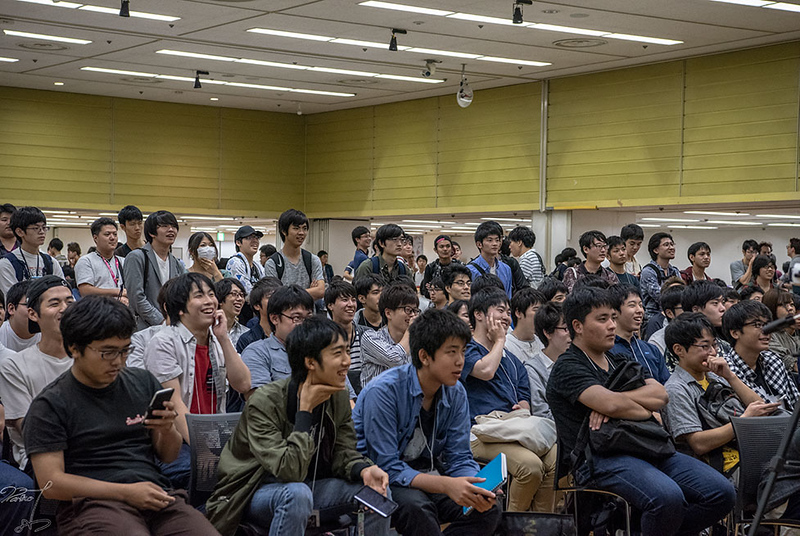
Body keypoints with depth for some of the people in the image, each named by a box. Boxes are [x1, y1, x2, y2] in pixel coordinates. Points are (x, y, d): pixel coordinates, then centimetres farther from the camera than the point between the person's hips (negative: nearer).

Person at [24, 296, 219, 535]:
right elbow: (51, 483, -6)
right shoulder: (49, 405, 3)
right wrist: (126, 492, -13)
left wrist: (168, 431, -1)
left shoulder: (143, 382, 18)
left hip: (156, 496, 5)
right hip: (92, 503, -4)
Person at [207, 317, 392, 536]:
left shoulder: (339, 398, -4)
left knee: (376, 490, -11)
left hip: (308, 485, 6)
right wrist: (306, 410, -30)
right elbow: (289, 470, -32)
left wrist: (364, 470, -24)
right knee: (297, 493, -38)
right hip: (255, 492, -6)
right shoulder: (265, 403, -26)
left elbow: (343, 452, -1)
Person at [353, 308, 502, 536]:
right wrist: (445, 485, -36)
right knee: (416, 506, -38)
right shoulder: (384, 391, -23)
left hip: (426, 475, 7)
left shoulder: (456, 393, -3)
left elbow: (459, 458, 0)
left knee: (488, 510, -15)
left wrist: (476, 490, -24)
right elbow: (386, 467, -25)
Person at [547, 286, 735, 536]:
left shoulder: (619, 362, 24)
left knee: (722, 493, -8)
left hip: (644, 449, 8)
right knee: (667, 496, -34)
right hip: (600, 459, -8)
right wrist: (648, 413, 1)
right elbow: (611, 404, -17)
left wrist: (615, 399, -8)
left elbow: (660, 394, 8)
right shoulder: (568, 368, 0)